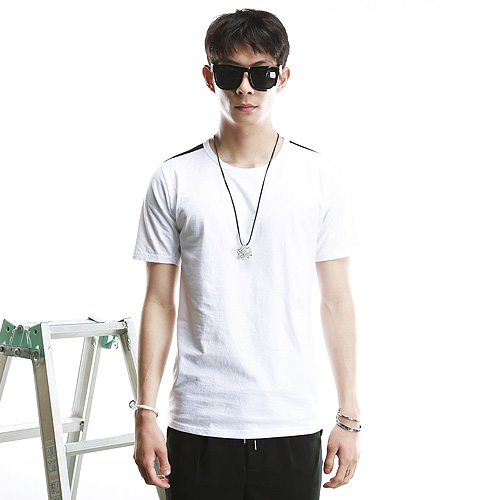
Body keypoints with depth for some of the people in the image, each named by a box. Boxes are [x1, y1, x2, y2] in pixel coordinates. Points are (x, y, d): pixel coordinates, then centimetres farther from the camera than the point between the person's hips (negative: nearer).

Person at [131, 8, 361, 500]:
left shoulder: (321, 178, 1)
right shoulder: (174, 180, 1)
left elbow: (336, 301, 4)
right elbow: (159, 302, 4)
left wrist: (348, 417, 3)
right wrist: (145, 414, 1)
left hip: (293, 424, 0)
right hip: (198, 423, 0)